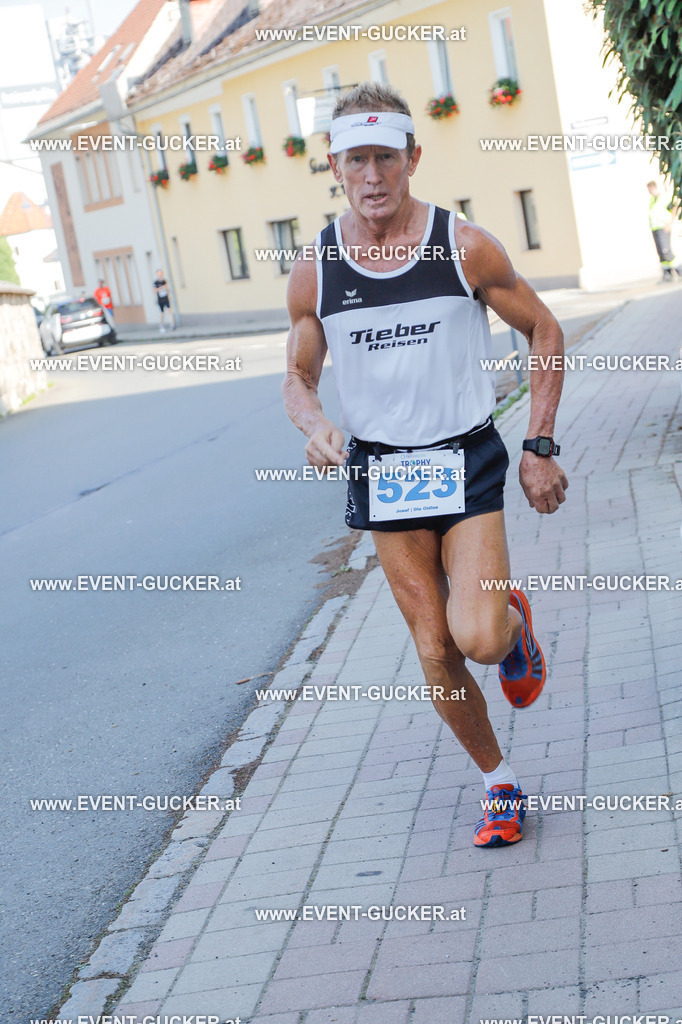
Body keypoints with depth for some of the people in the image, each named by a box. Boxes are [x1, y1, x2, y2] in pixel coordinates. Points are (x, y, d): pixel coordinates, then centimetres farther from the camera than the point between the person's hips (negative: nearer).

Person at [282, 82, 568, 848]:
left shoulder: (465, 247, -8)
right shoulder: (313, 271, -3)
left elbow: (544, 333, 3)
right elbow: (298, 376, 9)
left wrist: (540, 448, -2)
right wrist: (314, 425, -14)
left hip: (468, 462, -2)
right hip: (381, 473, 2)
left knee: (479, 638, -17)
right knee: (435, 654, 4)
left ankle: (515, 623, 21)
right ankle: (499, 783, 26)